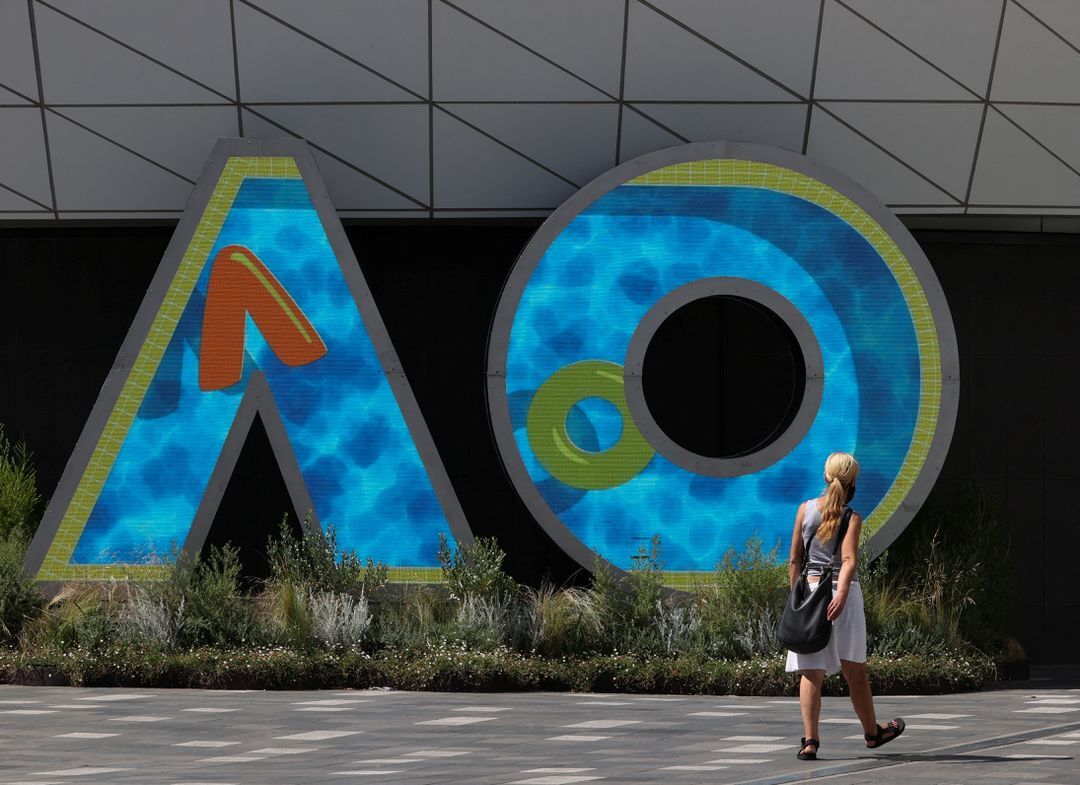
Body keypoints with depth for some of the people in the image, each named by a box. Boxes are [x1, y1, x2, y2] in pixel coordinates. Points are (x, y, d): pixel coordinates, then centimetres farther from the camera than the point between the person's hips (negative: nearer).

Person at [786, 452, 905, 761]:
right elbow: (849, 560, -19)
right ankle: (872, 732, 29)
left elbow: (795, 560, 7)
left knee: (811, 671, -1)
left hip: (809, 588, 2)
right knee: (854, 669, 12)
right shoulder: (852, 518, -5)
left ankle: (810, 740, -12)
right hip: (842, 592, -2)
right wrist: (841, 594, -29)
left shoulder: (806, 509, 4)